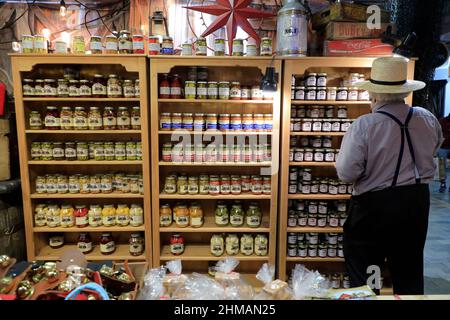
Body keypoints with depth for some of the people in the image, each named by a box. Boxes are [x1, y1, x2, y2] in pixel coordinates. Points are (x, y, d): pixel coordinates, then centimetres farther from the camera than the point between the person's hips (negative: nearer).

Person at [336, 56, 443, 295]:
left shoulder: (363, 126, -21)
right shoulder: (428, 119, -2)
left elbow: (346, 173, -21)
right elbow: (435, 147, 19)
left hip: (374, 205, -5)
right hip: (417, 201, 6)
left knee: (364, 274, 11)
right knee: (410, 270, 23)